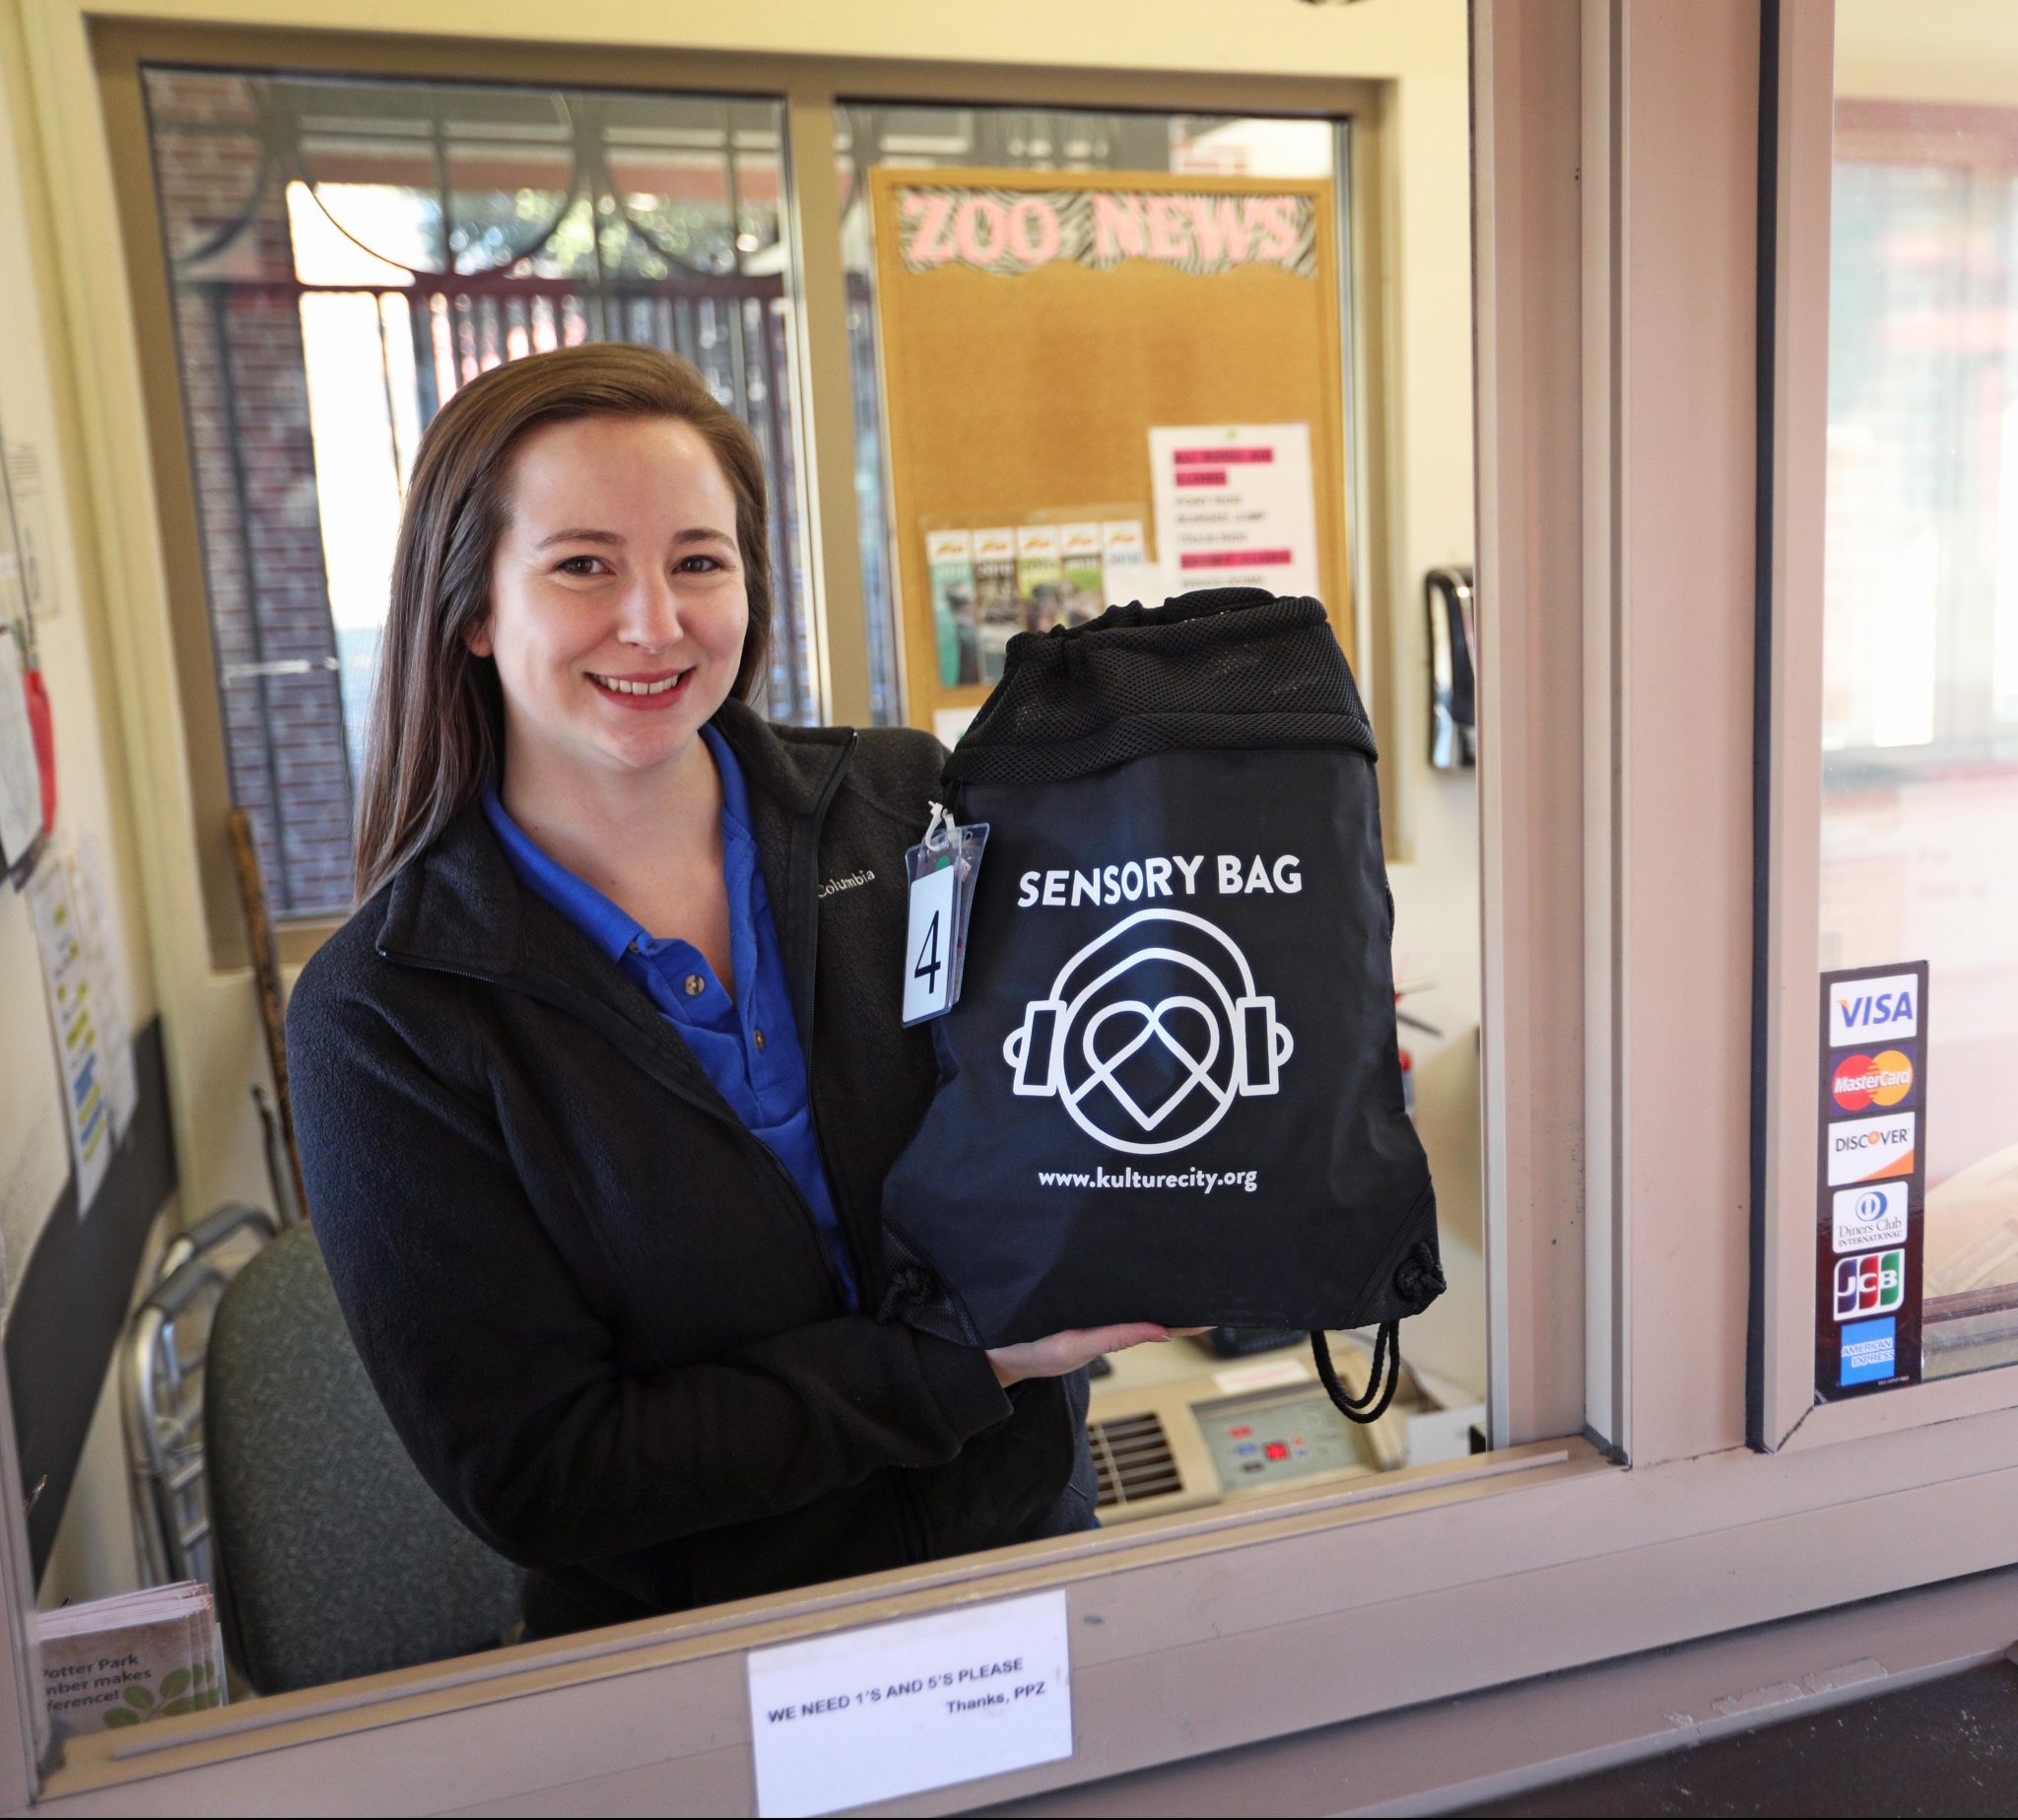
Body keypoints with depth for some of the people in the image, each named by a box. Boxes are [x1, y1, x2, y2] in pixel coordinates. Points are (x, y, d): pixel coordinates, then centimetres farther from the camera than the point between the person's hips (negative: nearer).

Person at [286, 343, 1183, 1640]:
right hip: (700, 1666, 0)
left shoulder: (911, 807, -4)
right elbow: (531, 1477, -12)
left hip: (1031, 1549, 1)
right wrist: (959, 1358, -16)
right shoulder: (384, 1015, -10)